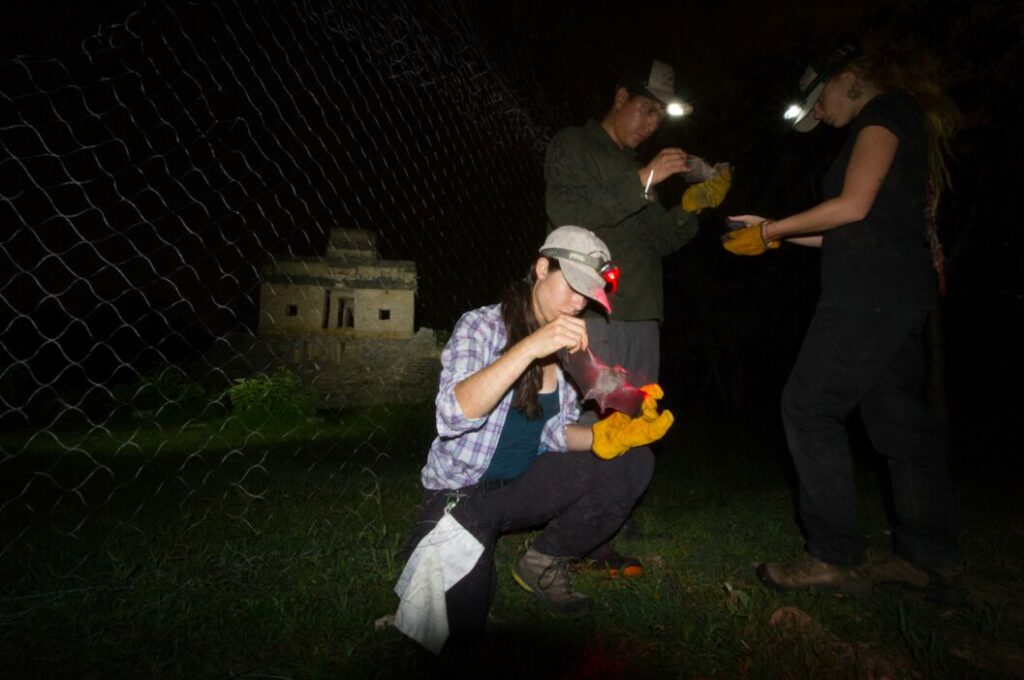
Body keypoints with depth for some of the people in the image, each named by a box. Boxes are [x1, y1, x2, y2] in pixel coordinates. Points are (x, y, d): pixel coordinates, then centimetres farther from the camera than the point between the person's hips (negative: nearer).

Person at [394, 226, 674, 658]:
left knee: (633, 463, -12)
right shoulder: (483, 325, -16)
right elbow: (453, 415, -32)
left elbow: (556, 433, 3)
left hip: (524, 487, 6)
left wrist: (603, 436, -19)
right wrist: (530, 346, -41)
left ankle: (544, 562, 4)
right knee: (455, 637, -23)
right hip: (460, 493, -5)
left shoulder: (568, 347, 1)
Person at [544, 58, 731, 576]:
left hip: (640, 318, 7)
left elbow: (658, 242, 22)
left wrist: (691, 207, 5)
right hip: (589, 313, -7)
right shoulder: (571, 147, 6)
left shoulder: (637, 168, 27)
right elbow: (566, 213, -12)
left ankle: (597, 542, 12)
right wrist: (643, 183, -15)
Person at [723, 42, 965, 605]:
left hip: (870, 291, -10)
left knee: (809, 408, -9)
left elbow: (853, 207, -14)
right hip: (897, 291, 10)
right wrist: (775, 232, 20)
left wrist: (770, 232, -4)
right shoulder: (901, 124, 26)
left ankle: (837, 558, -4)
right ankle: (933, 563, 16)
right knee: (899, 416, 9)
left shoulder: (886, 110, -2)